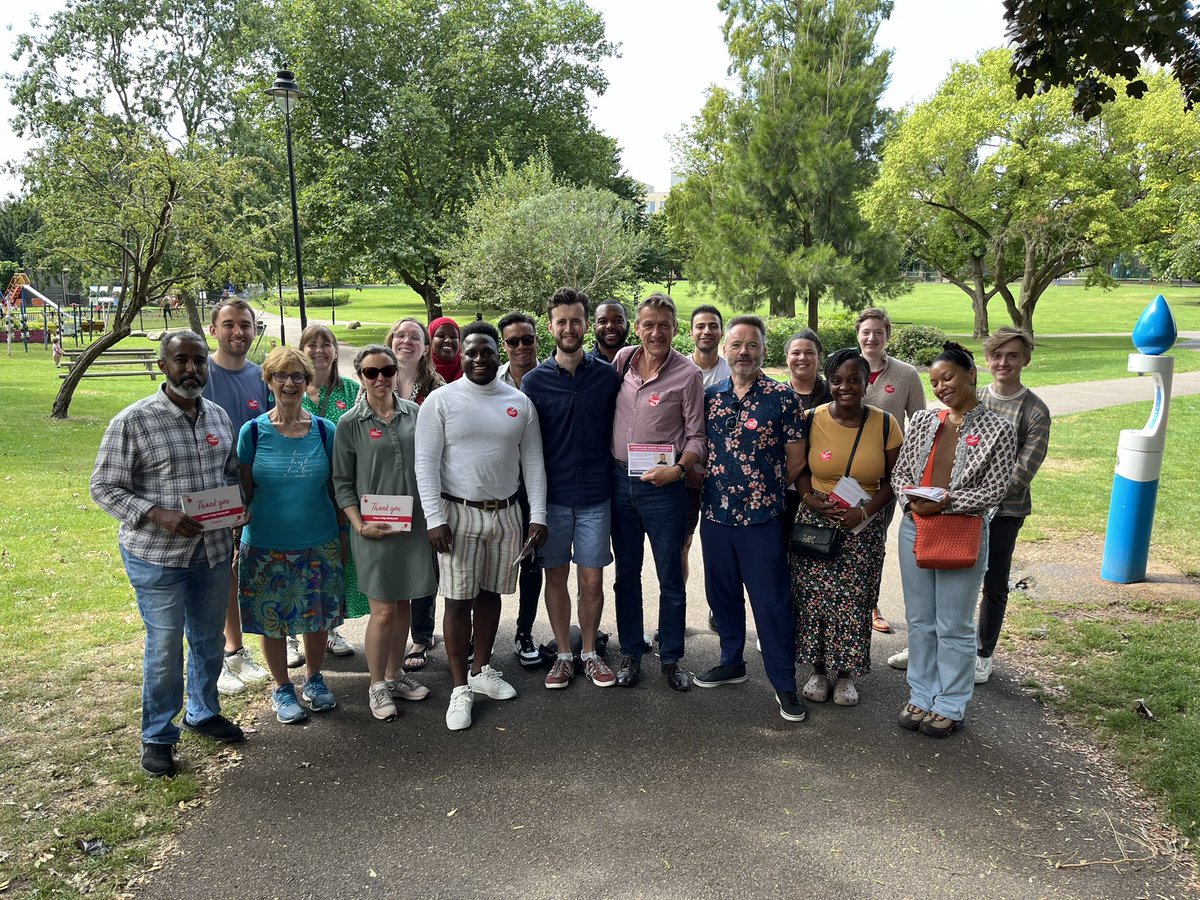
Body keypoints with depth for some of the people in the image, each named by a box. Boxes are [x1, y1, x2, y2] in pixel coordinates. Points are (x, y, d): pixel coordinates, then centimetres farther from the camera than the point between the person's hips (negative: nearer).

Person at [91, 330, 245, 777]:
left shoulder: (218, 416, 4)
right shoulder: (133, 421, -13)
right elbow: (104, 488, -10)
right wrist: (159, 515, -23)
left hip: (213, 549, 5)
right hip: (157, 555, -5)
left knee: (209, 637, 18)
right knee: (165, 645, 6)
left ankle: (204, 712, 41)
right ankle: (157, 736, 26)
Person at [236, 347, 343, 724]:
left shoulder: (325, 430, -1)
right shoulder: (253, 432, -5)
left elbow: (335, 488, 6)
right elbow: (243, 492, 0)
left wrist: (345, 535, 6)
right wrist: (234, 541, -1)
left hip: (319, 544, 1)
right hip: (267, 547, -1)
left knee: (318, 615, 12)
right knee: (272, 620, 9)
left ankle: (315, 679, 35)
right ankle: (282, 688, 30)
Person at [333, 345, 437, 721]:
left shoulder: (413, 412, 4)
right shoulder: (350, 424, -4)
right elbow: (343, 483, -2)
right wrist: (359, 525, -13)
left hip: (414, 523, 4)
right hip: (375, 528, -3)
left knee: (403, 604, 13)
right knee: (383, 610, -1)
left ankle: (395, 674, 30)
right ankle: (377, 685, 17)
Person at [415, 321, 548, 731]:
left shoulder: (519, 402, 4)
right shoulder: (441, 401, -5)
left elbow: (533, 461, 6)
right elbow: (426, 463, -8)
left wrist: (538, 515, 0)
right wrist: (435, 519, -16)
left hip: (505, 513, 3)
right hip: (459, 513, -3)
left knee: (491, 594, 14)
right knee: (458, 600, 0)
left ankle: (481, 670, 31)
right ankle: (460, 688, 11)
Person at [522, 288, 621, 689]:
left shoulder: (607, 376, -1)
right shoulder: (535, 381, -3)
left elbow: (617, 430, 7)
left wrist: (614, 479, 1)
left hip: (595, 496, 0)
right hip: (552, 496, 0)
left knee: (592, 580, 6)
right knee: (556, 577, 10)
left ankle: (589, 652, 25)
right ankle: (563, 654, 26)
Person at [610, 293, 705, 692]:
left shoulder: (688, 374, -8)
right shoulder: (622, 359, 2)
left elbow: (697, 436, -6)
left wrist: (678, 469, -22)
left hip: (662, 485, -4)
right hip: (619, 480, 4)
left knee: (671, 577, 7)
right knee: (626, 573, 14)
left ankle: (671, 657, 22)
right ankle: (630, 652, 28)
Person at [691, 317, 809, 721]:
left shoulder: (782, 397, -5)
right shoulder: (709, 396, 6)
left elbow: (796, 460, -2)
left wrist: (767, 490, 3)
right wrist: (711, 483, 3)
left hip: (762, 518, -4)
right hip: (716, 514, 4)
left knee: (772, 601, 1)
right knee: (722, 594, 16)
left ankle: (784, 683, 13)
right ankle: (731, 662, 35)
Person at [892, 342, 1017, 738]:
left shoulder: (997, 430, -7)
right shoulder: (922, 421, 5)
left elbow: (994, 491, -10)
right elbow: (899, 471, 8)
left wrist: (945, 503, -20)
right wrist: (910, 499, -12)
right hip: (914, 529, 4)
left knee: (954, 626, 6)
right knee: (920, 621, 14)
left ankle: (951, 706, 21)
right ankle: (922, 697, 28)